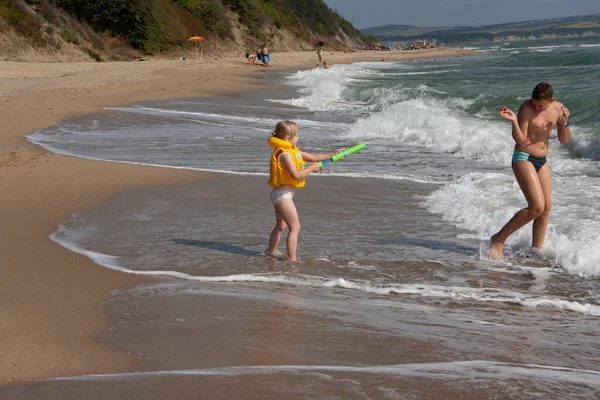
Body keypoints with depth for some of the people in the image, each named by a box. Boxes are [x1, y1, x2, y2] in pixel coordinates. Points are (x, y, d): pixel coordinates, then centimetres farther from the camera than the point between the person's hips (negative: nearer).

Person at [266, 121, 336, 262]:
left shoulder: (293, 151, 13)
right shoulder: (285, 154, -18)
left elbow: (313, 157, 20)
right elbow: (296, 175, -25)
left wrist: (333, 155, 17)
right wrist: (312, 168, -13)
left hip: (282, 195, 11)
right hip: (283, 194, -11)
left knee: (281, 226, 22)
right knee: (295, 227, -11)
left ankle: (271, 253, 32)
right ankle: (292, 259, -12)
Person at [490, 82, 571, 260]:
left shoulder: (558, 108, 1)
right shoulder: (526, 109, -16)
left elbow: (564, 140, 7)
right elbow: (521, 140, -17)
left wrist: (564, 123, -11)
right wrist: (514, 122, -33)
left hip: (542, 161, 7)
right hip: (523, 158, -7)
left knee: (546, 208, 7)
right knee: (537, 206, -18)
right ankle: (498, 239, -10)